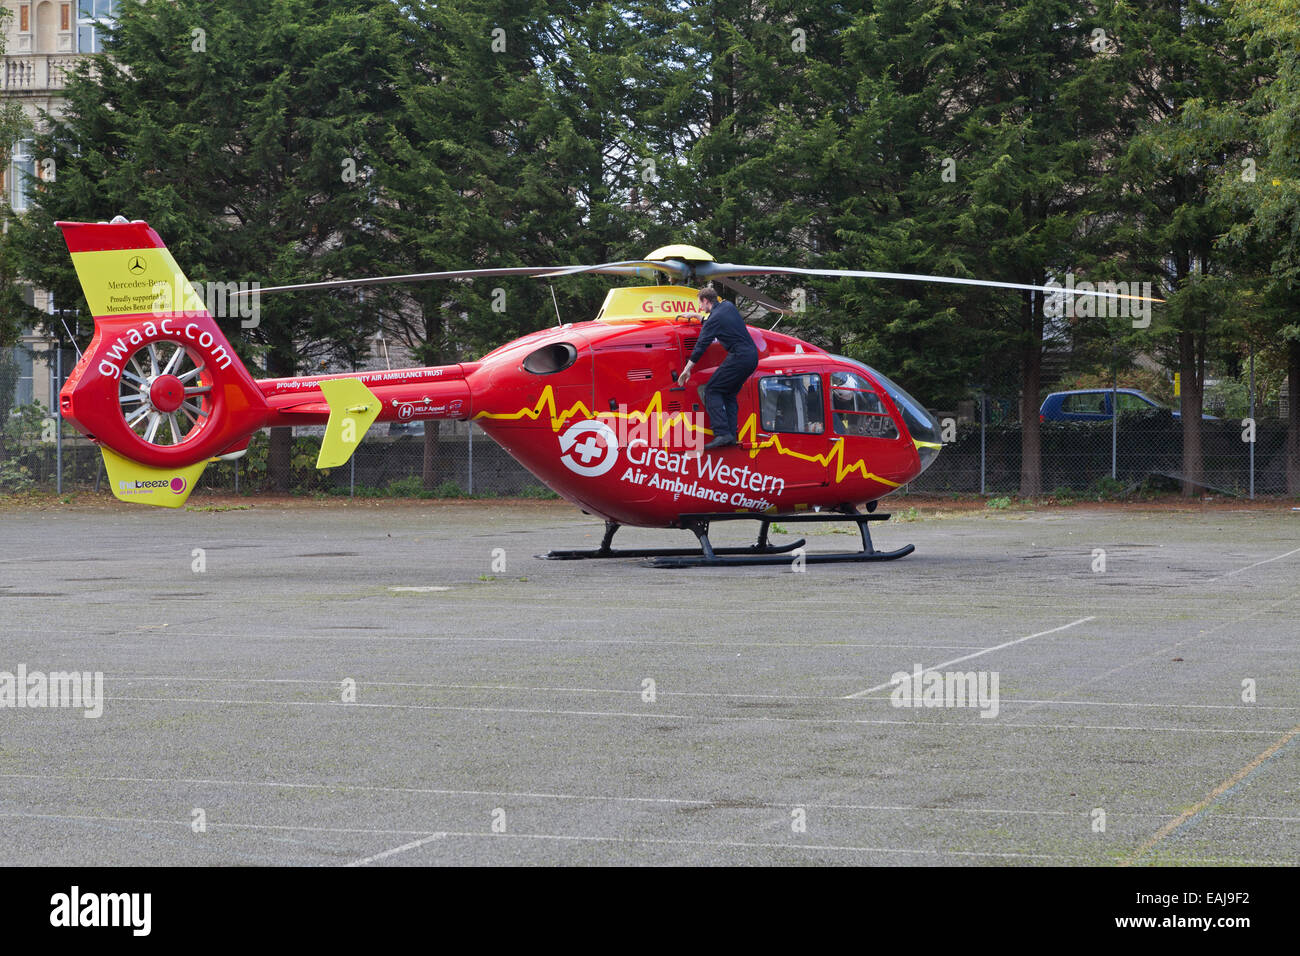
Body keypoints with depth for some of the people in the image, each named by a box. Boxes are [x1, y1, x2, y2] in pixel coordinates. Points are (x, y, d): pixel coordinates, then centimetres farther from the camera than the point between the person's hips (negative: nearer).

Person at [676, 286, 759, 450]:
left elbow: (701, 346, -9)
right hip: (752, 356, 9)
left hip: (739, 357, -9)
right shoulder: (728, 306, 15)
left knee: (712, 390, -4)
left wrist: (687, 369, -3)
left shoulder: (713, 320, -9)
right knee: (729, 394, 16)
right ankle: (731, 435, 7)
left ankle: (722, 433, -17)